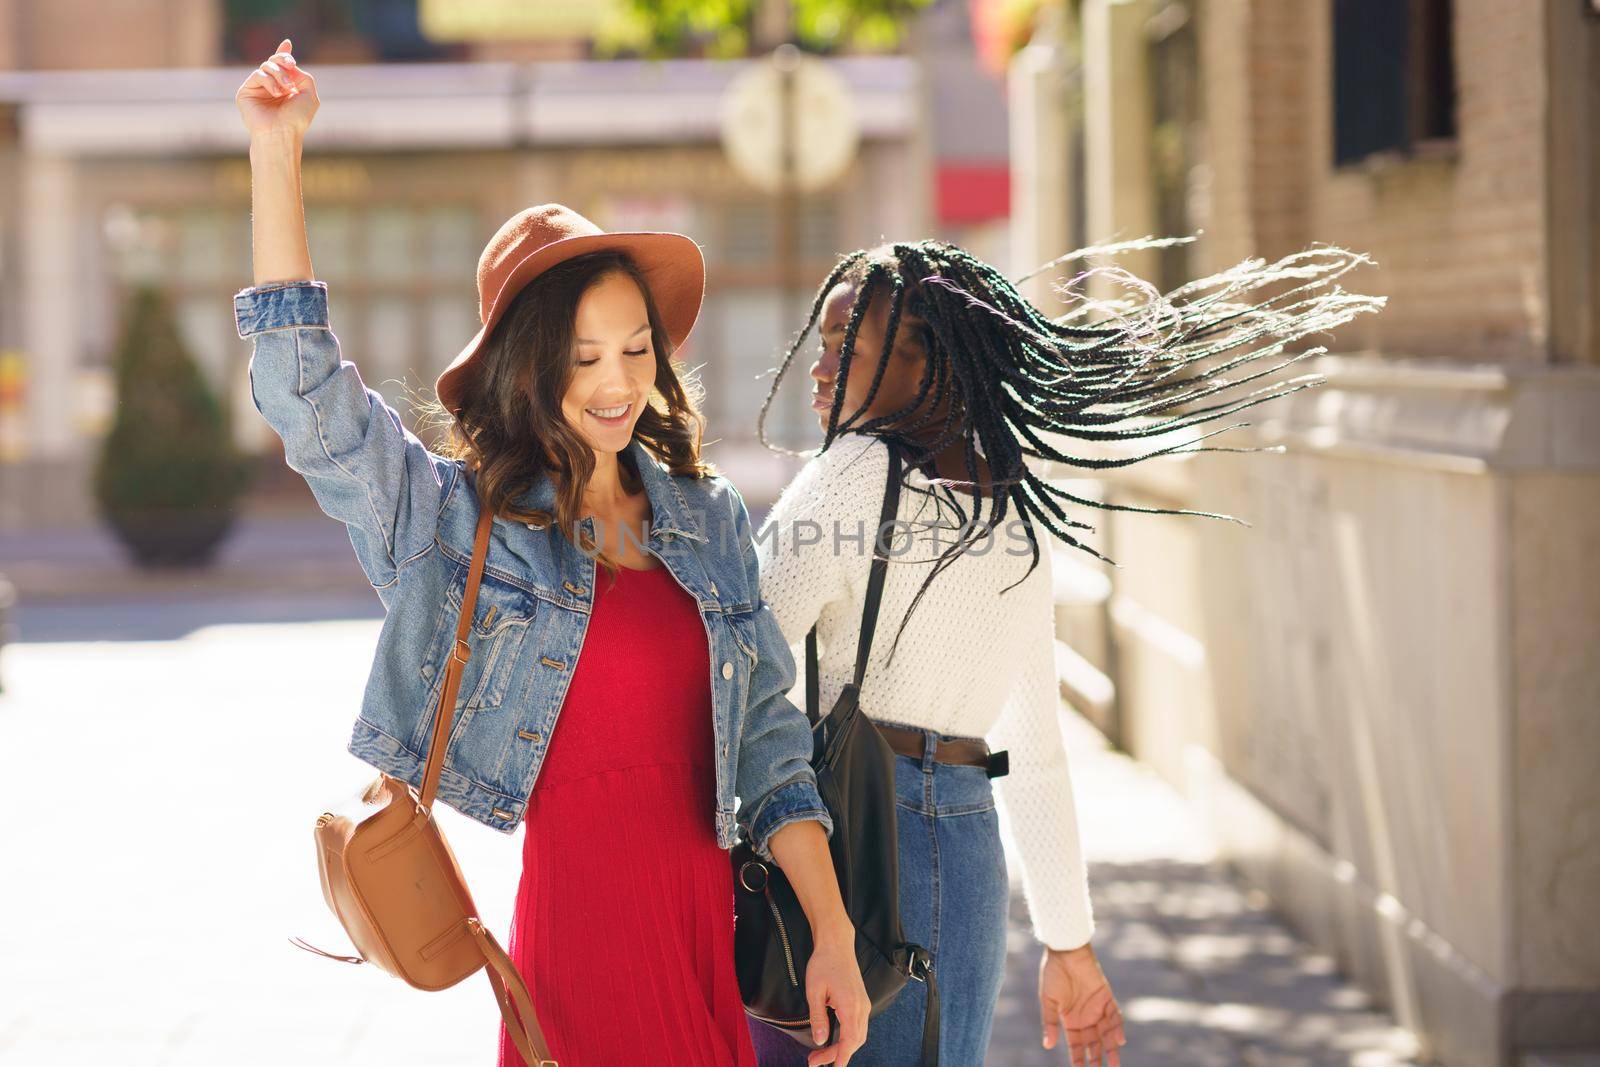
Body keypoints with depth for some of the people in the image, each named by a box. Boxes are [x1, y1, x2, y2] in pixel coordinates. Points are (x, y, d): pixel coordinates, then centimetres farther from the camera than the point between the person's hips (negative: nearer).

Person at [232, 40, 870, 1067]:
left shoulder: (711, 519, 10)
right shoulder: (452, 520, 0)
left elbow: (767, 740, 12)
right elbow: (305, 390, -11)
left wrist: (834, 941, 6)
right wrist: (278, 149, -12)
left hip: (712, 924, 4)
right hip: (575, 929, -4)